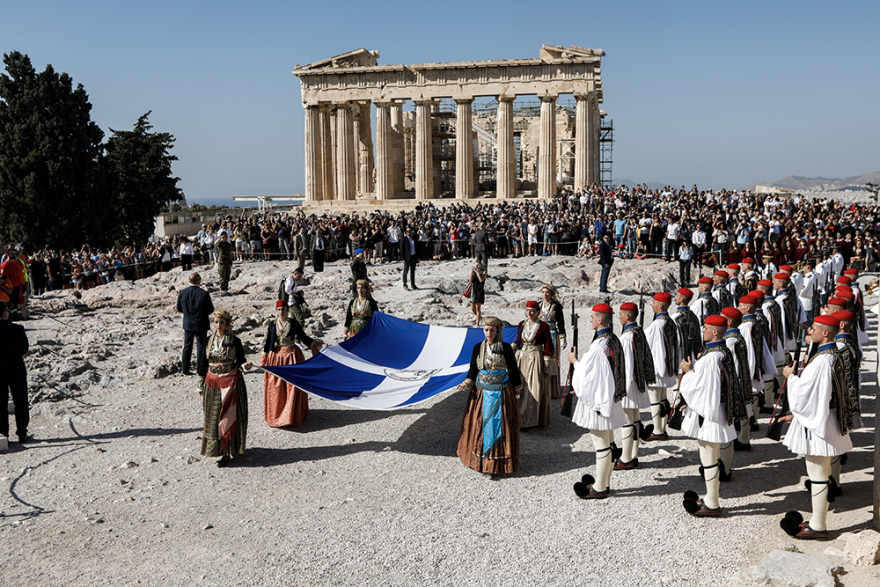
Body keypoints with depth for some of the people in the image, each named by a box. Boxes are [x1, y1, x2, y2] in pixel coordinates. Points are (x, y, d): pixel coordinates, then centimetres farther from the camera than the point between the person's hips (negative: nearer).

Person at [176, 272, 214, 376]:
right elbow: (210, 310, -13)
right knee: (201, 346, 8)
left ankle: (184, 369, 17)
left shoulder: (182, 293, -5)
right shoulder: (204, 294, -18)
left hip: (187, 324, 4)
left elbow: (179, 309, 6)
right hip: (201, 325, -4)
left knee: (187, 346, 13)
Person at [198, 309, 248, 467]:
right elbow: (204, 362, 10)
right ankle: (215, 447, 27)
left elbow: (240, 359, -1)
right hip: (212, 382, 4)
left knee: (228, 417, -5)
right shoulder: (209, 341, 5)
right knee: (212, 417, 11)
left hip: (231, 382, -4)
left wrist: (245, 365, -26)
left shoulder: (234, 341, -6)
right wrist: (201, 384, 11)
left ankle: (226, 453, -1)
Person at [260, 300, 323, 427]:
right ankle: (275, 416, 11)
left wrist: (316, 344, 1)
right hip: (276, 356, 1)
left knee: (292, 387, -2)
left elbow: (304, 338, 8)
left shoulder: (294, 324, 1)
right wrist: (264, 359, 3)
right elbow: (267, 342, 5)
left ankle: (292, 416, 6)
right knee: (276, 387, 0)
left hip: (292, 356, -1)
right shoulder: (271, 324, 3)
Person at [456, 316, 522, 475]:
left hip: (501, 393, -3)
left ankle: (499, 462, 11)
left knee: (500, 426, 0)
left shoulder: (506, 348, -5)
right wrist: (466, 383, -10)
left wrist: (517, 389, 7)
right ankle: (481, 459, 18)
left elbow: (513, 370, 2)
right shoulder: (478, 348, 3)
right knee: (479, 425, 5)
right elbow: (473, 370, 6)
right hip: (481, 393, 3)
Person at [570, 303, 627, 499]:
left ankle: (599, 488, 6)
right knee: (608, 442, 15)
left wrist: (574, 361, 1)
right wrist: (580, 388, 21)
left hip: (598, 399, -10)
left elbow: (587, 372, -18)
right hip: (609, 396, 10)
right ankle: (604, 483, 26)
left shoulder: (599, 344, -22)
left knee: (601, 443, -2)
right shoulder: (613, 340, 8)